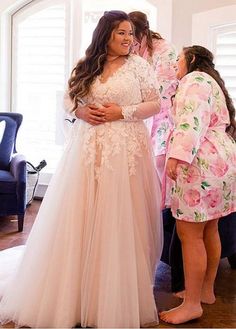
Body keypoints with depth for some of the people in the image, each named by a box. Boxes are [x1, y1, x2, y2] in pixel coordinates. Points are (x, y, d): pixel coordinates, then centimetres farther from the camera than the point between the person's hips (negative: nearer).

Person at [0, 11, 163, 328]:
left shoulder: (138, 65, 2)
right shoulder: (86, 66, 11)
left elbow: (155, 103, 2)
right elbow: (69, 99, 18)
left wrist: (122, 112, -10)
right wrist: (81, 111, -3)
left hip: (125, 149, -3)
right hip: (87, 148, 3)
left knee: (119, 220, -2)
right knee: (78, 219, 2)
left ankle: (117, 297, 12)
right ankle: (75, 293, 16)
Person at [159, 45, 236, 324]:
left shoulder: (194, 79, -6)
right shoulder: (210, 82, 26)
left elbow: (192, 121, -22)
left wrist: (177, 155, -31)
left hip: (202, 164, -11)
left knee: (189, 233, -10)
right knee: (209, 230, 15)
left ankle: (192, 304, -6)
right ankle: (206, 290, 25)